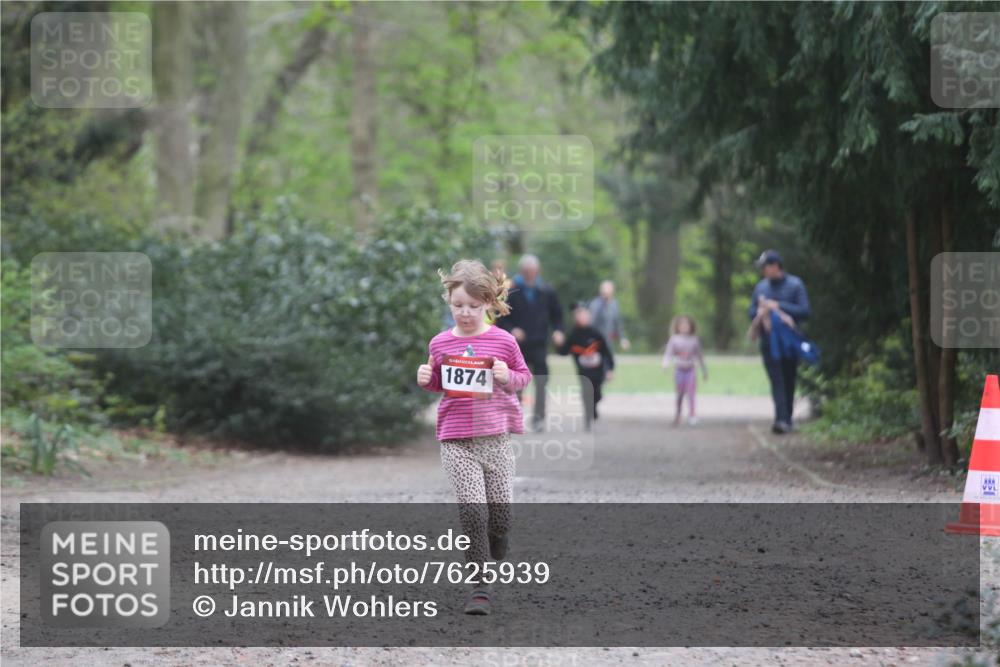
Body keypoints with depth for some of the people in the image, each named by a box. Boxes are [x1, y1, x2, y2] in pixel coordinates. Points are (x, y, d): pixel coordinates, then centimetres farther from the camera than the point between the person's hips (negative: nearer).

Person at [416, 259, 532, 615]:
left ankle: (495, 571, 33)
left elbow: (524, 377, 10)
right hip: (456, 439, 0)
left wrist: (508, 377, -11)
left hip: (496, 435, 1)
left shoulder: (503, 341, 0)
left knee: (500, 515, 3)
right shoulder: (440, 343, 4)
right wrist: (426, 380, -3)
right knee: (473, 510, -12)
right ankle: (479, 588, -7)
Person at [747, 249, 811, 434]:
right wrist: (761, 312, -10)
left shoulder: (795, 285, -2)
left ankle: (786, 419, 17)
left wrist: (778, 306, -14)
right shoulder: (761, 287, 10)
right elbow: (751, 312, 14)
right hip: (769, 342, 2)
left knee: (788, 382, 6)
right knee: (776, 382, -10)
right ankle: (781, 419, -19)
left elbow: (805, 311, -9)